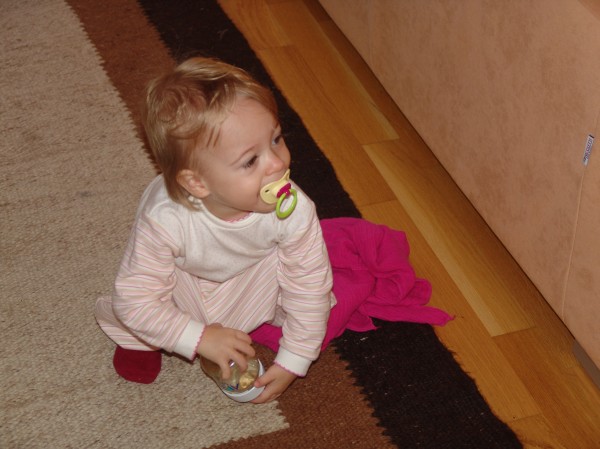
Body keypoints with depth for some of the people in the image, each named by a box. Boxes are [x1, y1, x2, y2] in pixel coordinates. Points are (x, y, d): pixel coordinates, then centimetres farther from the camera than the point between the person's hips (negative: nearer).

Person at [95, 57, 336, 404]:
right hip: (186, 282, -1)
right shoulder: (165, 220, -42)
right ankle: (138, 339, 12)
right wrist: (200, 338, -36)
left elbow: (308, 289, -24)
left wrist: (292, 363, -20)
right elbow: (135, 300, -33)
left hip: (255, 275, 2)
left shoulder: (293, 210, -37)